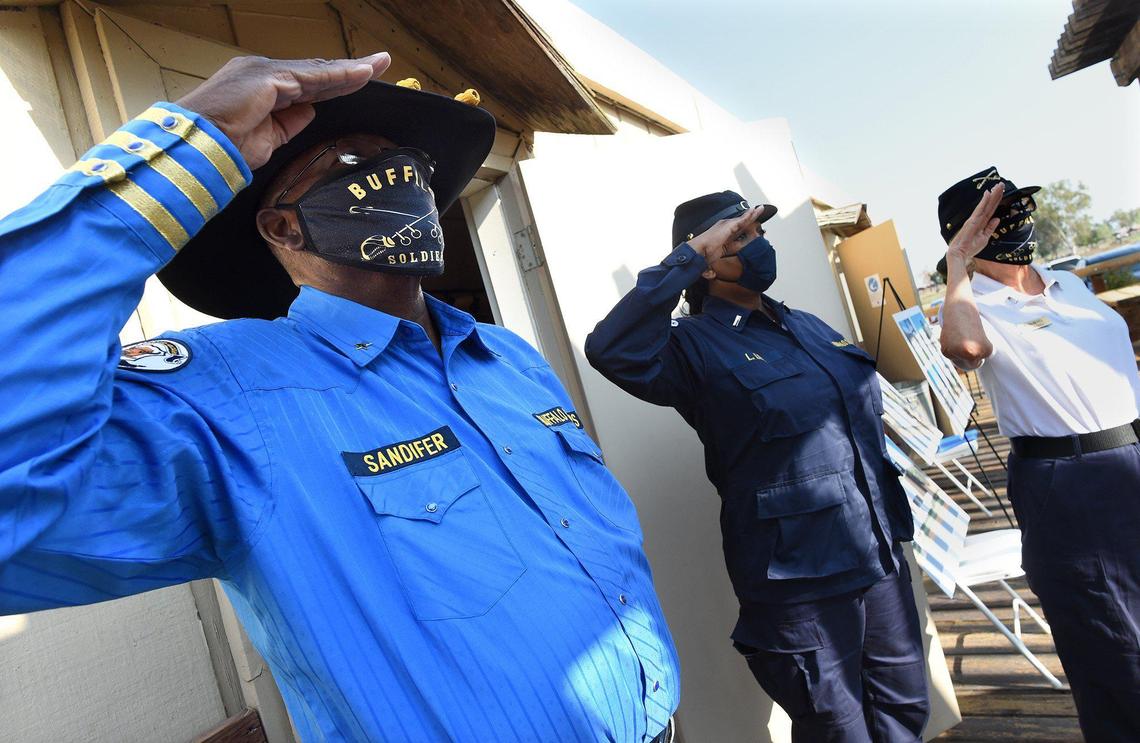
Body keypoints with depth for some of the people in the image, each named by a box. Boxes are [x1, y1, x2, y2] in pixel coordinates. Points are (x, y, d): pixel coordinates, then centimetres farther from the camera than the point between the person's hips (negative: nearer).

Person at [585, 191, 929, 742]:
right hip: (798, 578, -7)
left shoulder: (809, 326, 13)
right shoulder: (695, 346, -12)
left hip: (882, 559, 8)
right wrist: (690, 255, -28)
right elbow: (613, 350, -33)